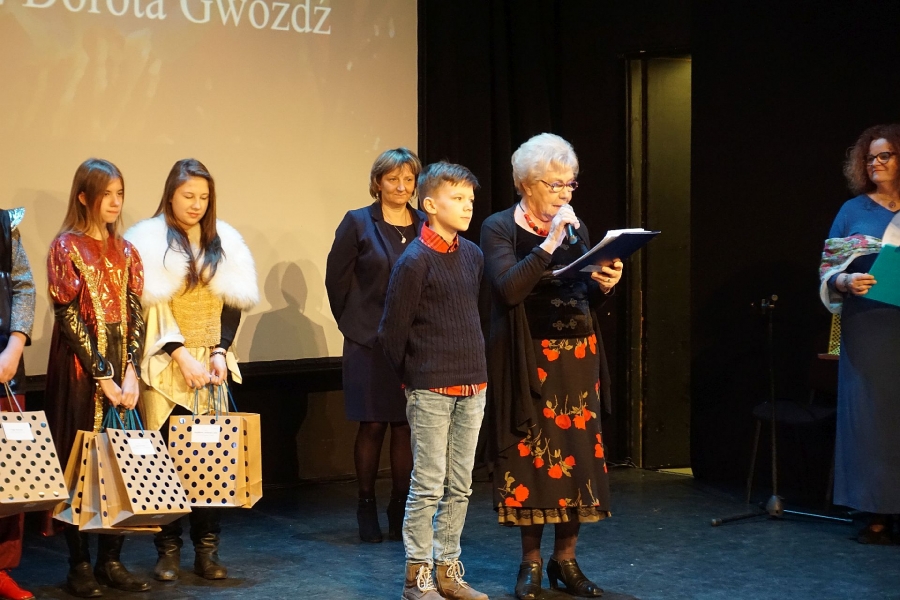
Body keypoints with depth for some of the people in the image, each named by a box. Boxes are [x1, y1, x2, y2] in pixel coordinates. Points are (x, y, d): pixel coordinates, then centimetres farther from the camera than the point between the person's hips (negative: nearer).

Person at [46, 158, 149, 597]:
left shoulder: (125, 251, 12)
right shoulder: (66, 248, -4)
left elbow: (135, 315, 6)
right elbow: (68, 317, -10)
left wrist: (131, 373, -6)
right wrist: (102, 376, -13)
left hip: (122, 373, 5)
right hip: (79, 370, -5)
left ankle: (112, 560, 11)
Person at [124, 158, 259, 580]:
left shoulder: (224, 242, 11)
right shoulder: (149, 241, 0)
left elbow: (234, 303, 7)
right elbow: (152, 305, -7)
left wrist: (220, 351, -6)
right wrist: (182, 355, -15)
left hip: (212, 363, 3)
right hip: (164, 365, -3)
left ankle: (207, 549, 5)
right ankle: (168, 550, 4)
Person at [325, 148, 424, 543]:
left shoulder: (426, 226, 7)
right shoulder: (358, 223, 0)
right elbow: (337, 279, 2)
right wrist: (354, 325, 3)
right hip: (369, 343, -2)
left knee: (406, 426, 4)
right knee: (373, 425, 1)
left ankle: (401, 510, 12)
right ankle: (367, 507, 12)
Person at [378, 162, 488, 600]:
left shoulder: (473, 255, 8)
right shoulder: (415, 260, -12)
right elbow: (393, 331, -8)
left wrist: (475, 367, 15)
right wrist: (411, 377, 2)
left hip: (472, 387, 6)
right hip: (431, 391, -6)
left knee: (460, 486, 10)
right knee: (428, 486, -2)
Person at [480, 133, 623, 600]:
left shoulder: (575, 227, 10)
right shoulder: (500, 228, -4)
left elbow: (587, 299, 14)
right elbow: (508, 287, -19)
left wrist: (604, 285, -7)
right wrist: (549, 244, -21)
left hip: (575, 358, 4)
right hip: (527, 361, -4)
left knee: (576, 449, 3)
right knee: (530, 454, -2)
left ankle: (566, 559, 14)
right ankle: (531, 562, 10)